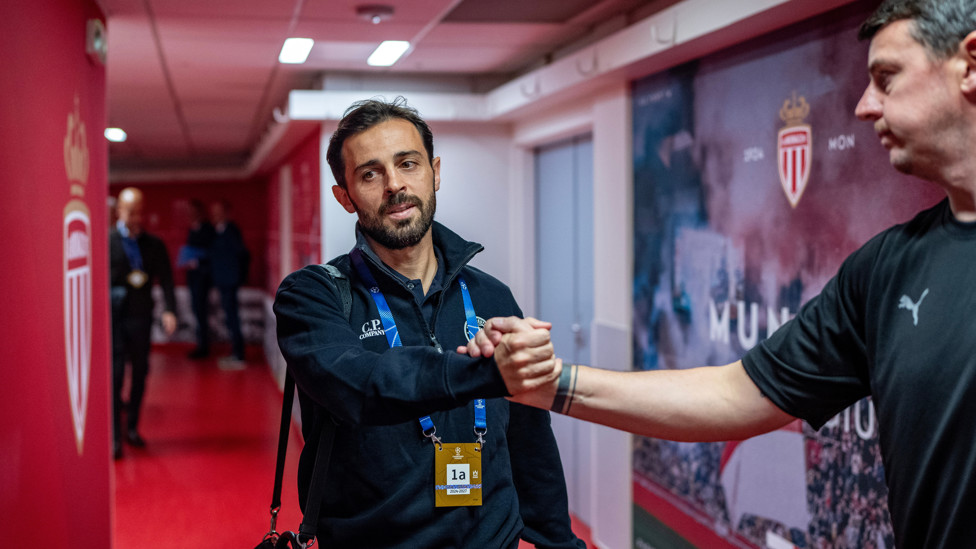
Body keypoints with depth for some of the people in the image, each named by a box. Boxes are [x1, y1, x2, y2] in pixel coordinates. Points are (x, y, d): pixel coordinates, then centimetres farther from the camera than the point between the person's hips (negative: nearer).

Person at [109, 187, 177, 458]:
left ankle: (132, 427, 27)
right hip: (113, 316, -3)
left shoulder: (154, 245, 7)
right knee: (114, 375, -5)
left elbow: (166, 280, 2)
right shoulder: (106, 241, -2)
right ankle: (114, 437, 0)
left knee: (140, 373, 11)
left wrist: (169, 310, -10)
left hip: (140, 317, 4)